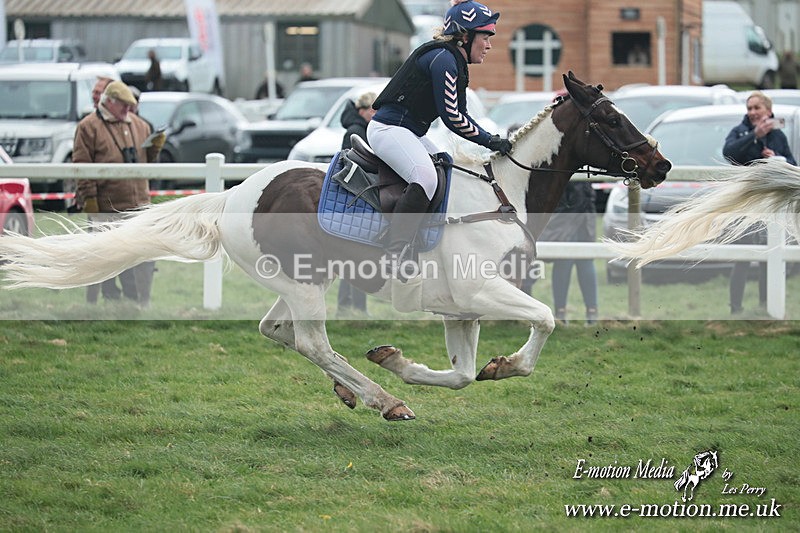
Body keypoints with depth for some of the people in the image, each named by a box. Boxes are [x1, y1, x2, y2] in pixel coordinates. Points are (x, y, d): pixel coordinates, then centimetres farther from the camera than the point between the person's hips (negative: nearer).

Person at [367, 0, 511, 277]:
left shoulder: (457, 64, 17)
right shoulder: (442, 59, -16)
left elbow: (460, 116, 19)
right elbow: (451, 117, -19)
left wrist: (492, 140, 7)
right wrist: (490, 141, -12)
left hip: (409, 134, 12)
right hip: (389, 129, -12)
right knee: (425, 176, -31)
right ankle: (395, 253, -36)